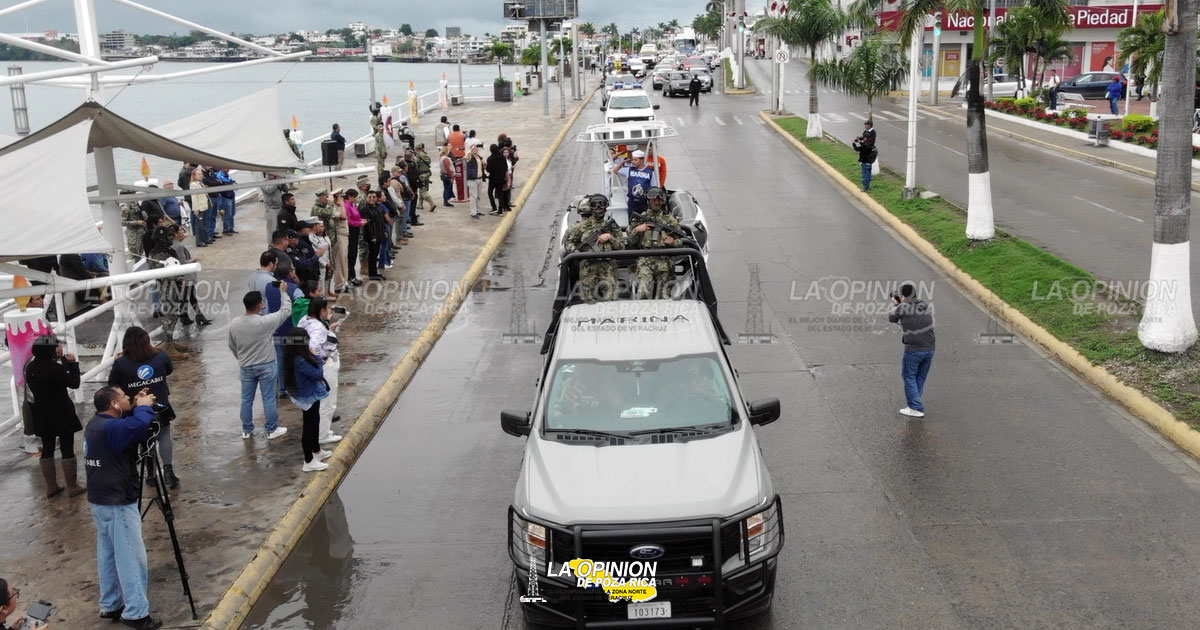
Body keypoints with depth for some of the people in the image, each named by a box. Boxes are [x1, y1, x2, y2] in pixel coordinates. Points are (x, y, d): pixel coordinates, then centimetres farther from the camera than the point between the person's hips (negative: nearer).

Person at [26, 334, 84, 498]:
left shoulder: (30, 367, 1)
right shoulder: (54, 367, -21)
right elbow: (74, 383, -14)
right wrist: (72, 363, -6)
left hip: (42, 415, 7)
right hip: (62, 414, -7)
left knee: (47, 449, 13)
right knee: (67, 449, 2)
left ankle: (51, 487, 18)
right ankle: (72, 487, 7)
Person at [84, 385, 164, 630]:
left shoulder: (97, 423, 7)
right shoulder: (109, 427, -24)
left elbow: (127, 426, 21)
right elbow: (140, 427, -39)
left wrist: (136, 408, 4)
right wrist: (143, 407, -19)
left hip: (100, 500, 10)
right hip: (117, 502, -10)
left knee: (108, 554, 18)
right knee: (131, 558, -3)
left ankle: (110, 605, 27)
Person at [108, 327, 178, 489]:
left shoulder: (120, 363, -15)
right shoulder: (160, 356, -8)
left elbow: (112, 386, -4)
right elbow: (170, 369, 13)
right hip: (160, 408, 0)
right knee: (164, 436, 14)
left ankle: (151, 472, 25)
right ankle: (168, 468, -3)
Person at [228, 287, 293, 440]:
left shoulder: (234, 323, -7)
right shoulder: (265, 322, -21)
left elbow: (232, 346, 6)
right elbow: (286, 311, -8)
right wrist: (283, 292, 5)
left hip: (245, 367, 4)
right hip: (266, 366, -4)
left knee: (246, 400, 14)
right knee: (268, 399, 8)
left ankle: (247, 430, 25)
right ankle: (272, 430, 18)